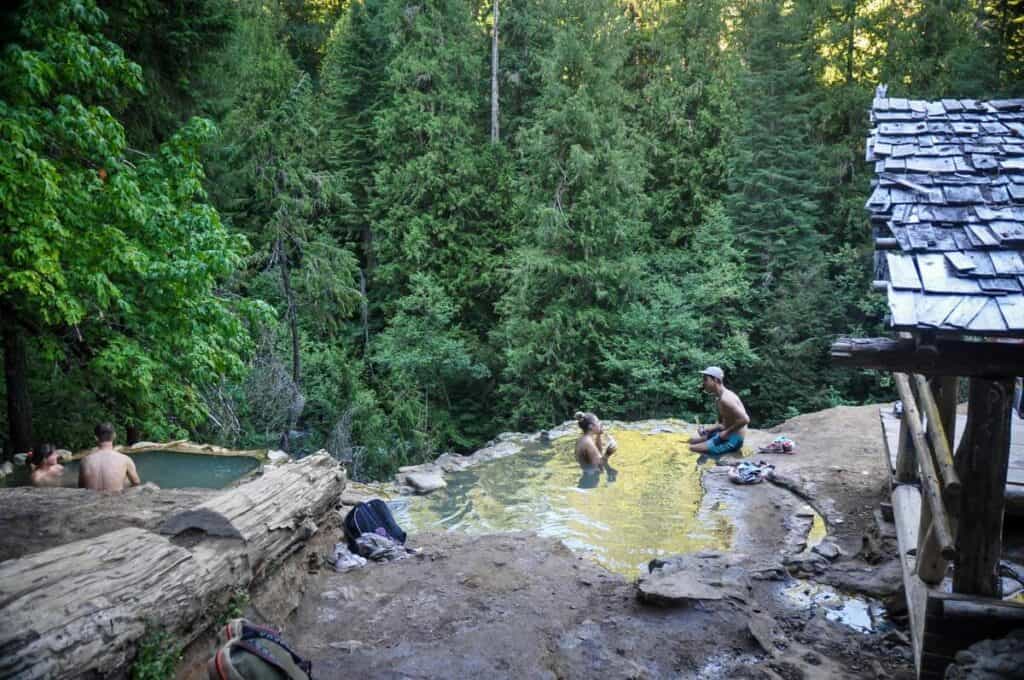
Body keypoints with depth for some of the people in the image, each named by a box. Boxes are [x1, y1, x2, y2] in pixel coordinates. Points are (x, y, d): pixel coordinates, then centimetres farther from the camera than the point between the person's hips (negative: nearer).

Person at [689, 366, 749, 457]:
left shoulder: (725, 399, -22)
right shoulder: (720, 397, 10)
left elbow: (745, 419, -29)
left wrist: (726, 432, -20)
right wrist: (707, 429, 5)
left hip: (732, 440, -10)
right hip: (726, 435, 10)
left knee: (691, 449, -17)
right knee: (692, 441, 17)